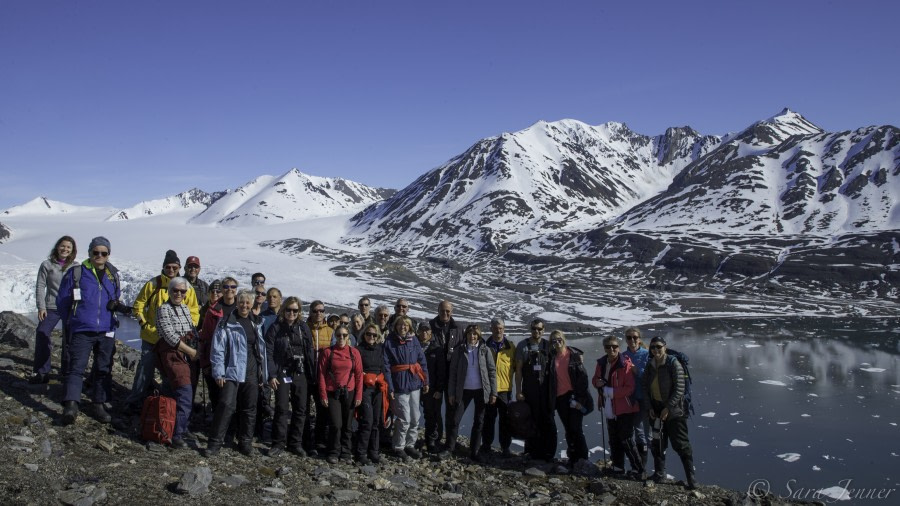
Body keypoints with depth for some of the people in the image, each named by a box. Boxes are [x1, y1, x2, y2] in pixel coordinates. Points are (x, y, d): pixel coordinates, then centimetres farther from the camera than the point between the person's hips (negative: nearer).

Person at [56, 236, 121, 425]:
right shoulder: (76, 273, -3)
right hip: (81, 331, -4)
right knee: (76, 367, -12)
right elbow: (62, 300, 3)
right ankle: (71, 405, -16)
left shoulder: (113, 275, 9)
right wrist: (71, 322, 9)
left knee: (103, 369, 8)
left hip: (106, 332, 4)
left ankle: (98, 404, 18)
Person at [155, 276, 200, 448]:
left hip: (188, 355, 7)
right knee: (185, 393, -16)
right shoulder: (164, 309, -8)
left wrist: (197, 349, 3)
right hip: (173, 355, -7)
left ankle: (182, 429, 24)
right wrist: (191, 351, -11)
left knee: (188, 394, 11)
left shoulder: (185, 308, 15)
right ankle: (177, 435, -13)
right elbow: (171, 336, -15)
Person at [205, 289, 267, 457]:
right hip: (232, 372, -5)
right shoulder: (227, 322, -5)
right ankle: (215, 443, -3)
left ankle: (245, 442, 21)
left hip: (252, 374, 5)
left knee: (249, 408, 10)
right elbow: (218, 349, -7)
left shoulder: (256, 322, 12)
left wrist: (263, 373, 14)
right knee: (226, 405, -13)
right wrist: (219, 373, -13)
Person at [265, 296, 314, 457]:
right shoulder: (276, 327, 0)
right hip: (283, 373, -3)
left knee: (300, 409, 6)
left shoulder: (303, 327, 10)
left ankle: (296, 443, 16)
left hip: (301, 374, 3)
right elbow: (269, 352, -5)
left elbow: (309, 352, 9)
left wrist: (311, 374, 4)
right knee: (282, 409, -3)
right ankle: (278, 444, 8)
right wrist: (272, 375, -12)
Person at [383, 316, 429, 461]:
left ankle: (410, 445, 25)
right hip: (399, 385, -4)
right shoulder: (389, 342, -5)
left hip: (415, 383, 4)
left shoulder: (414, 340, 6)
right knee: (404, 419, -3)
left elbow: (422, 361, 8)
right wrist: (389, 387, -13)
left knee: (415, 418, 10)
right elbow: (386, 366, -8)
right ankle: (398, 448, 13)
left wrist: (426, 381, 5)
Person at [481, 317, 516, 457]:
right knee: (488, 418, 9)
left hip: (505, 388, 0)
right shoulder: (485, 345, 1)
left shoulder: (510, 346, 3)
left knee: (506, 419, 6)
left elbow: (515, 366, 8)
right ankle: (486, 445, 21)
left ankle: (506, 446, 17)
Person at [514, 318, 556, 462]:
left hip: (546, 390, 1)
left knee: (548, 421, -2)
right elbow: (518, 369, 2)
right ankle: (533, 452, 14)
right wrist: (518, 391, -3)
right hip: (529, 390, 0)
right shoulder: (523, 345, 3)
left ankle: (548, 454, 6)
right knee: (532, 421, 3)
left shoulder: (548, 346, 7)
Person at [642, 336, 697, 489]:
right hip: (656, 409, 6)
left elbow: (679, 389, -16)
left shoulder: (673, 364, -13)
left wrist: (668, 408, -17)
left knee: (680, 445, -3)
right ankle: (659, 474, 25)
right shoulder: (650, 365, 5)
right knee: (657, 444, 12)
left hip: (673, 411, -6)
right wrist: (649, 407, 1)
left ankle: (691, 478, 5)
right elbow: (644, 386, 10)